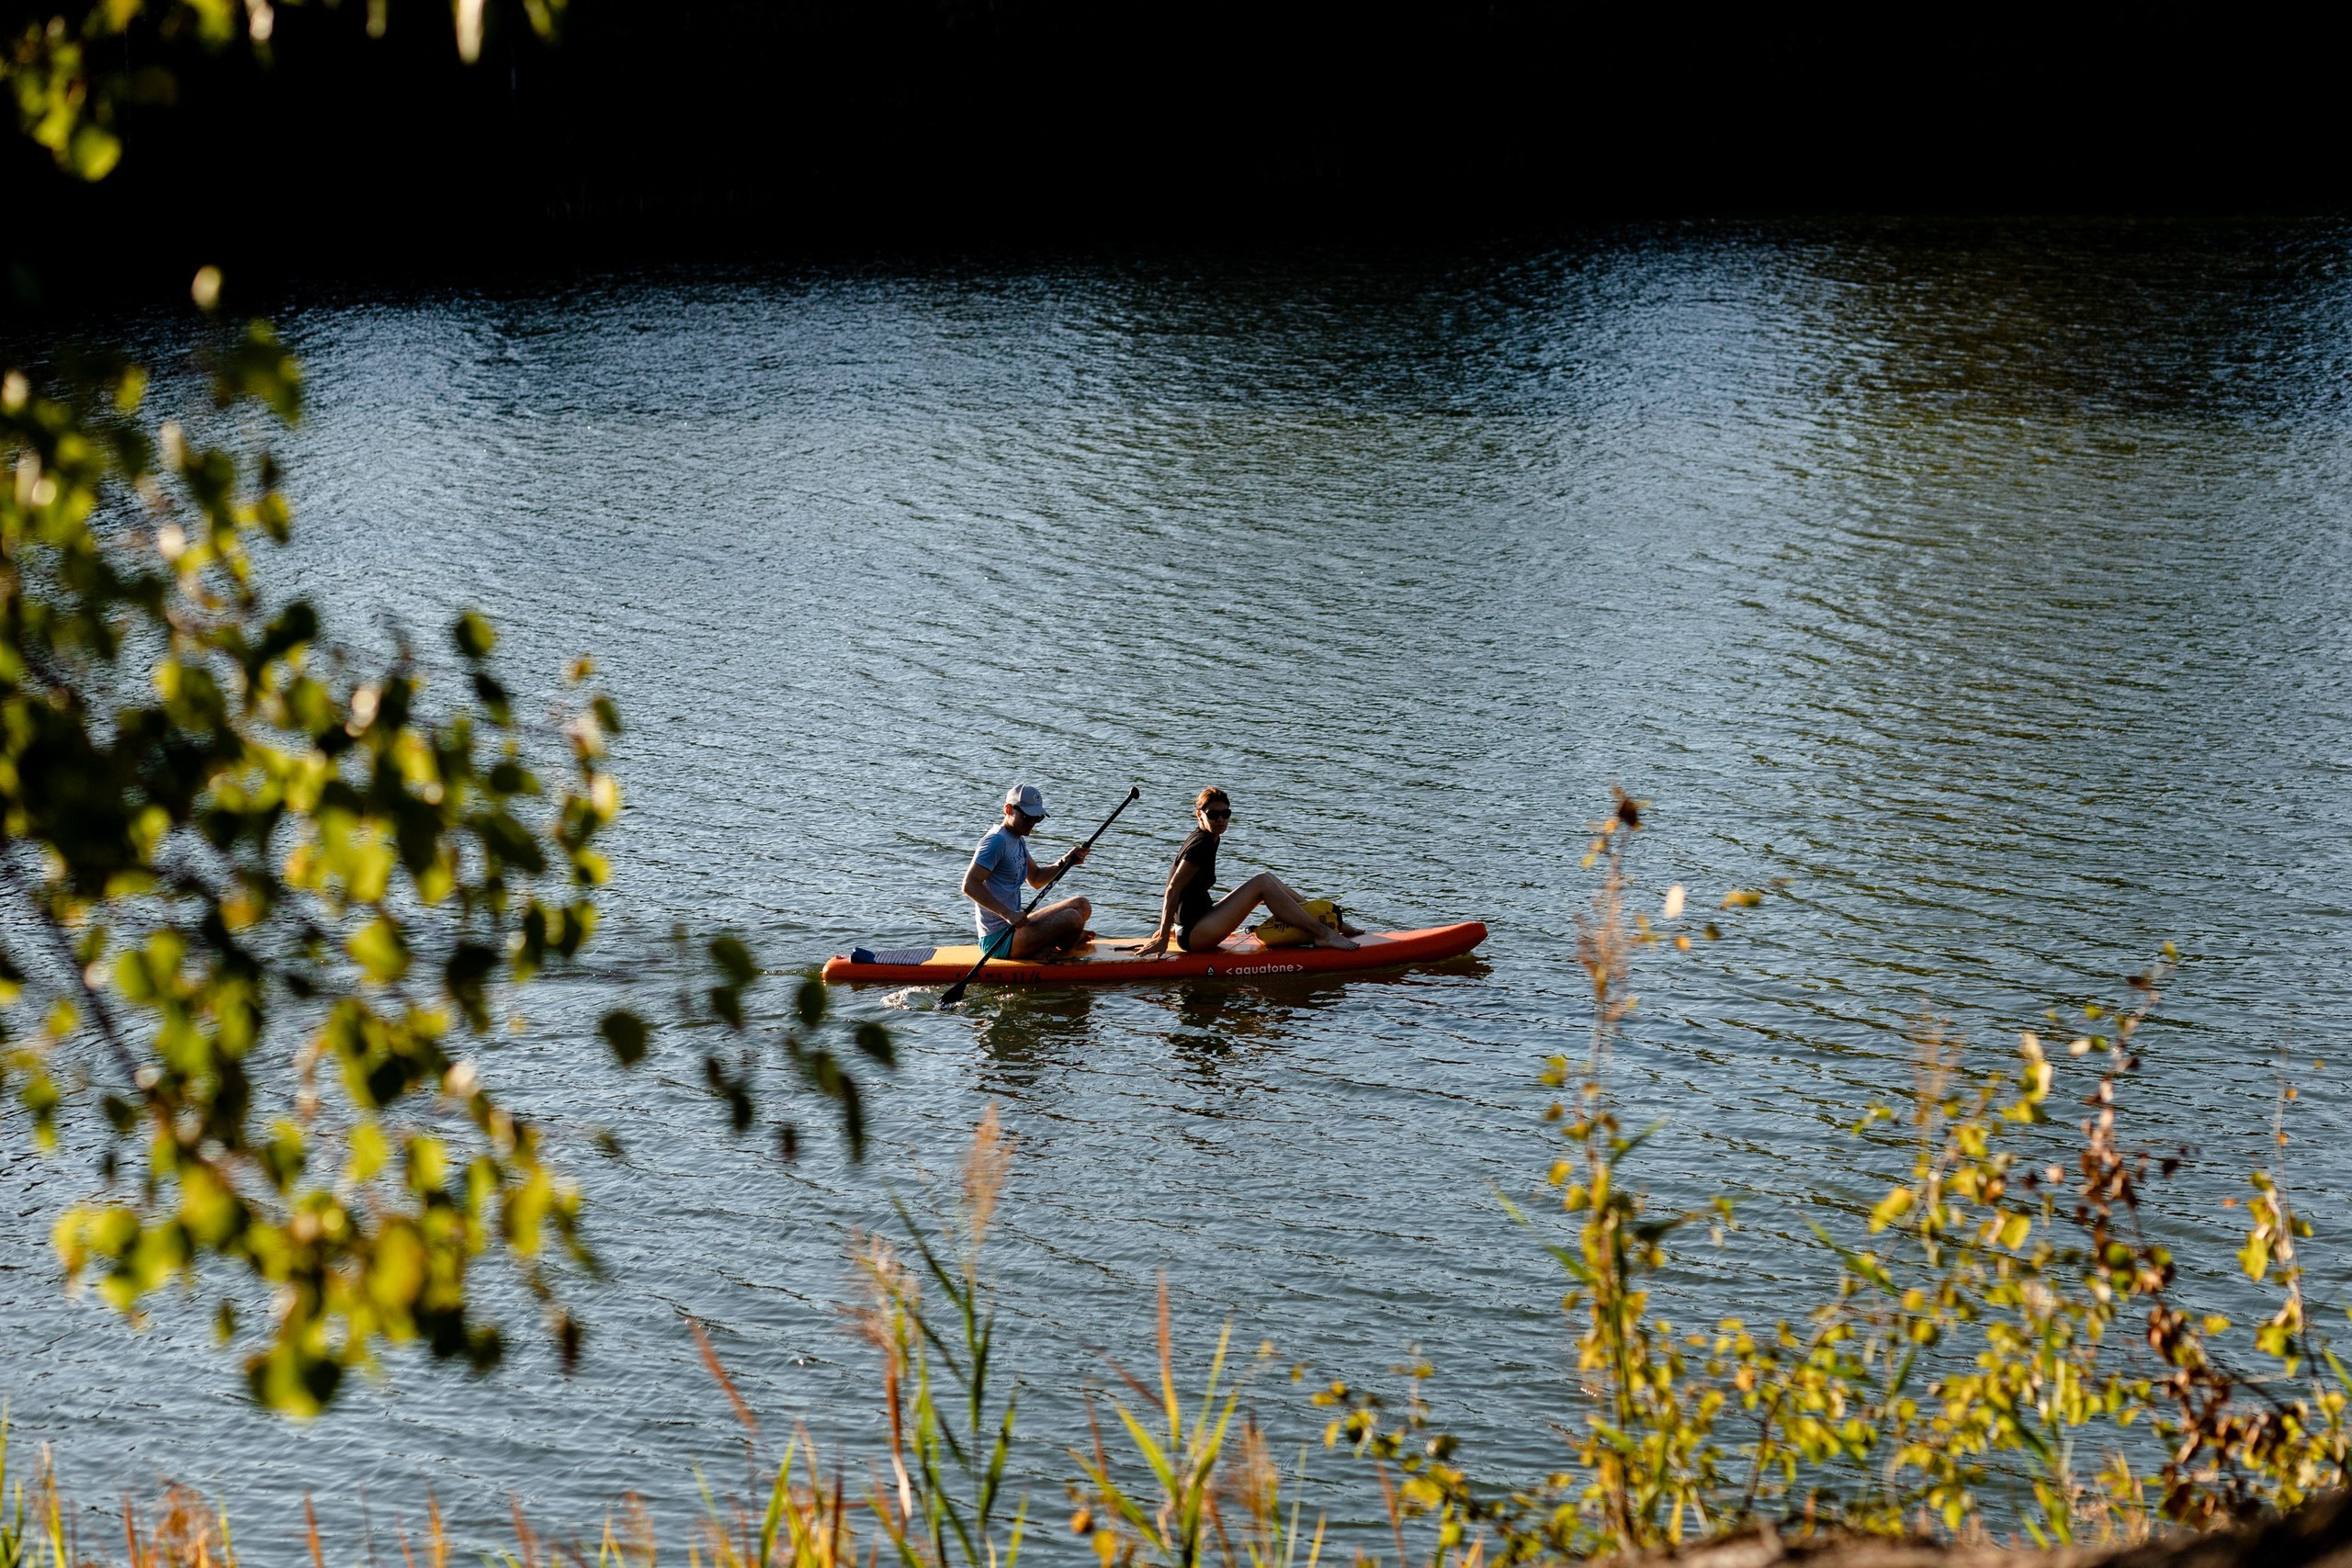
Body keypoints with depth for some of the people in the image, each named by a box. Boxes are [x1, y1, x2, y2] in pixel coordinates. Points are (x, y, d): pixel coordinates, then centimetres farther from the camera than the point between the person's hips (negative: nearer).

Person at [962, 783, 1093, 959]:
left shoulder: (1018, 840, 17)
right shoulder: (997, 840, -15)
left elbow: (1036, 879, 26)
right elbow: (969, 885, -25)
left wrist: (1065, 862, 8)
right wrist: (1008, 914, -30)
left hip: (1014, 926, 10)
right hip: (997, 938, -10)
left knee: (1082, 906, 9)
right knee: (1072, 918, -24)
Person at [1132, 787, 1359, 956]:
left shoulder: (1207, 839, 14)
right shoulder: (1201, 845, -16)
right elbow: (1172, 891, -19)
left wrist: (1167, 927, 27)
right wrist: (1163, 940, -19)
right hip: (1193, 935, -10)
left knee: (1268, 879, 11)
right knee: (1262, 883, -14)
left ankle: (1330, 922, 11)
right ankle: (1322, 934, -14)